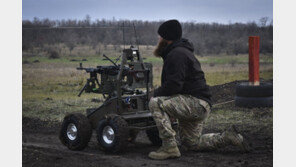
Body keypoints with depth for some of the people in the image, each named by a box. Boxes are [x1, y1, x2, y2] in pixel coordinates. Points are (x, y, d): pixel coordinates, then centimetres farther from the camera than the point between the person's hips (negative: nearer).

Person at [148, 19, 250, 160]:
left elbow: (174, 85, -26)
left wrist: (155, 93, -10)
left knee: (155, 103, -24)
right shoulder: (180, 51, 19)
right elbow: (173, 84, 24)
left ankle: (170, 147, -22)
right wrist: (158, 92, 9)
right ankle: (227, 137, 20)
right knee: (191, 144, 20)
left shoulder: (177, 54, -16)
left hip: (197, 103, -11)